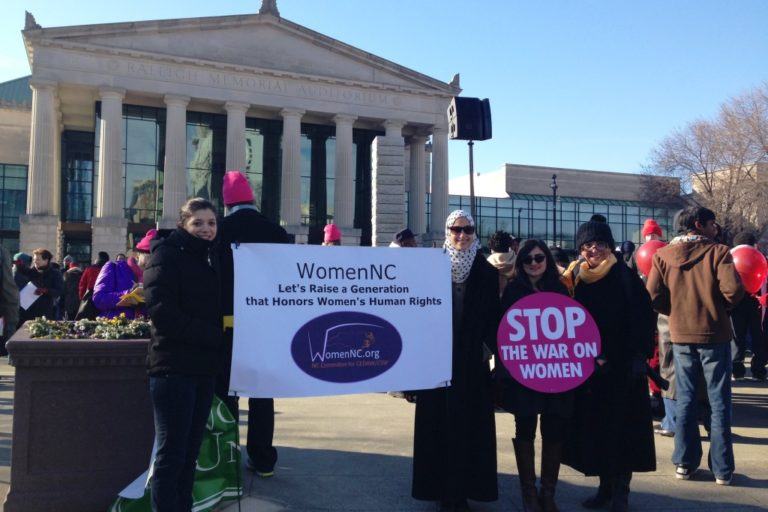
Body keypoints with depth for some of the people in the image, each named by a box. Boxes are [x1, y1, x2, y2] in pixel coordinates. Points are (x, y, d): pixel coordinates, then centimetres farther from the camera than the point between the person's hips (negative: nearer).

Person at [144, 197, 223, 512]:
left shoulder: (211, 258, 17)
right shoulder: (167, 253, -5)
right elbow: (161, 309, -16)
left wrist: (218, 336, 1)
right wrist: (211, 336, -16)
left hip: (203, 368, 7)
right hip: (173, 366, -7)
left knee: (189, 454, 12)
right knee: (171, 455, -2)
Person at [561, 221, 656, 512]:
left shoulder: (624, 276, -5)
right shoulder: (576, 278, 6)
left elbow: (642, 319, -10)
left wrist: (636, 357, -16)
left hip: (621, 367, -4)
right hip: (588, 367, 4)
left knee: (621, 427, 1)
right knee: (593, 425, 8)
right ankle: (605, 486, 22)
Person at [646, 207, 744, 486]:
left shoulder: (663, 255, 0)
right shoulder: (718, 252, -8)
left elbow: (653, 296, -6)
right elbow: (733, 289, -18)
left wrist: (676, 311, 10)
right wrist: (721, 306, 2)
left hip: (681, 336, 3)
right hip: (715, 335, -3)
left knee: (685, 400, 12)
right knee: (719, 403, 6)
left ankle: (684, 463, 17)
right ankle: (722, 469, 12)